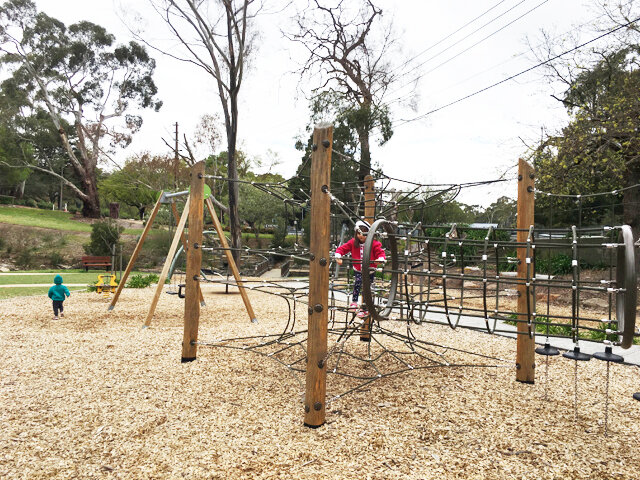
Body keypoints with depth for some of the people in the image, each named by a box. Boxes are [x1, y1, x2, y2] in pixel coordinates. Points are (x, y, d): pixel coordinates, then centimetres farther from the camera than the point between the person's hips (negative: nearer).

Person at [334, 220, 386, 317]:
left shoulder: (374, 244, -9)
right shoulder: (353, 242, -3)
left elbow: (381, 253, -11)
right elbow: (342, 248, -4)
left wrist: (380, 259, -34)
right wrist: (338, 256, -23)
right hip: (357, 270, 1)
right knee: (357, 282, -26)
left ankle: (365, 310, 18)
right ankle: (354, 302, -14)